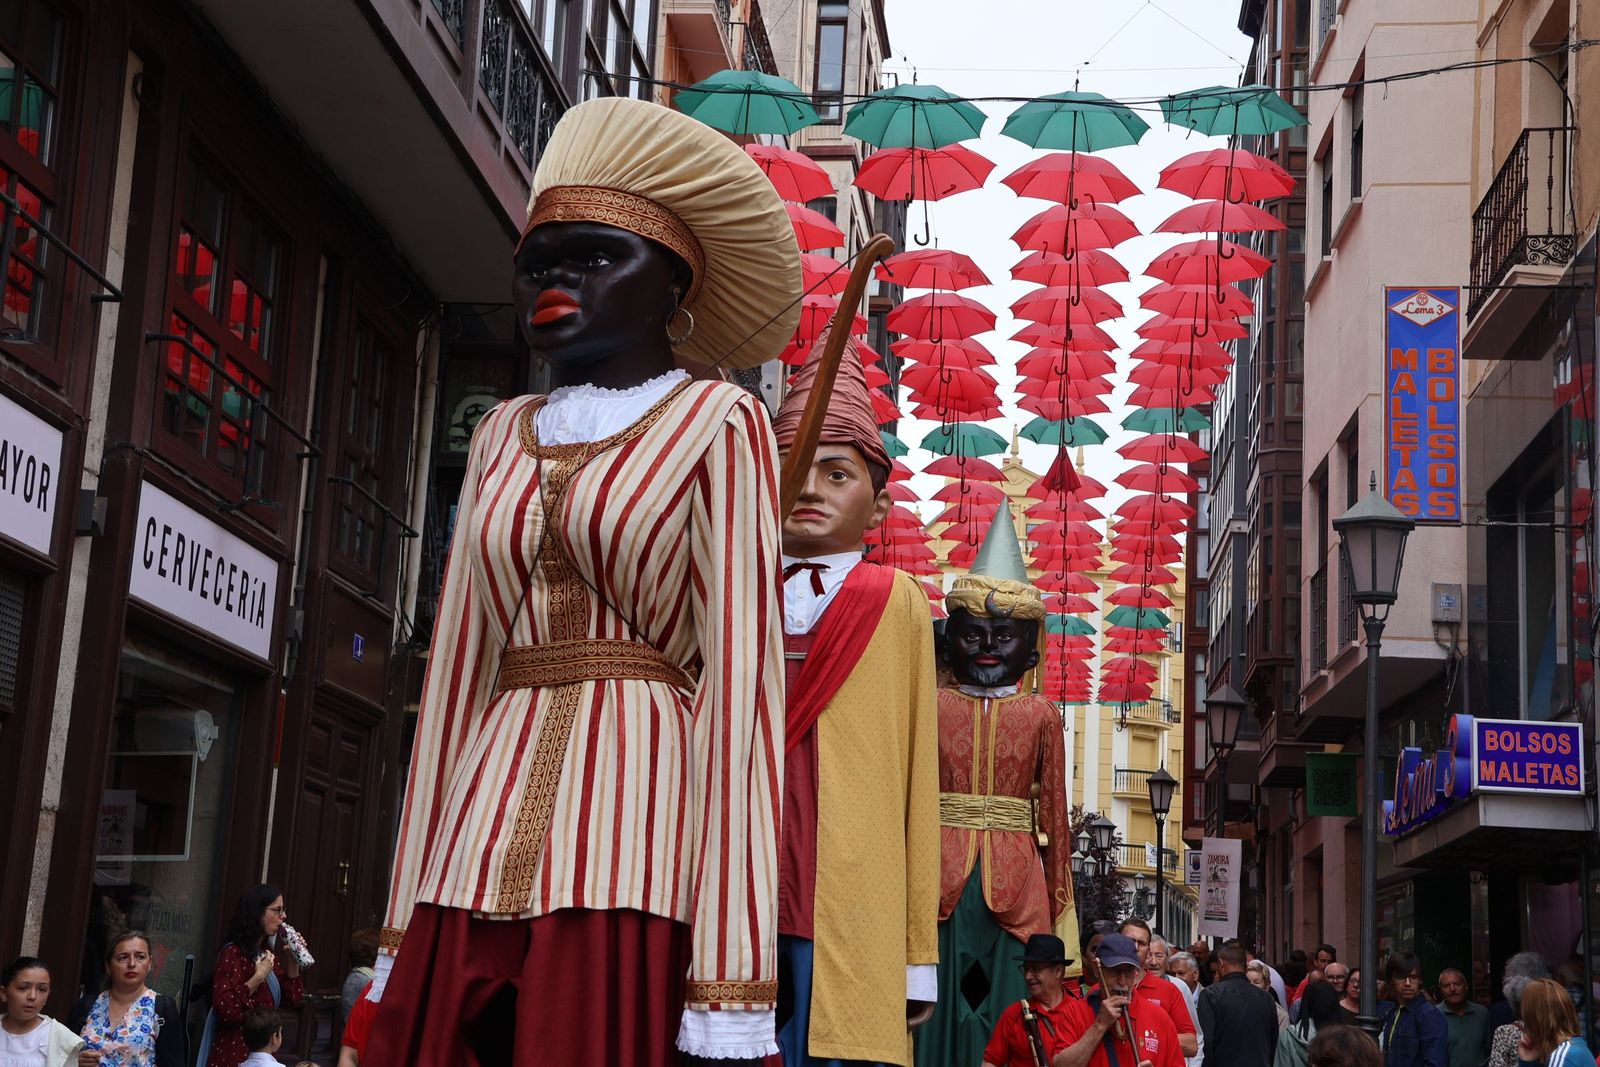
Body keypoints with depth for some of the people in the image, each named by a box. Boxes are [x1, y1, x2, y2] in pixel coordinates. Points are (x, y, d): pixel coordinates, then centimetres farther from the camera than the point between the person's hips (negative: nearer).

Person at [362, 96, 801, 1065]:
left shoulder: (718, 424, 1)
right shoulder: (502, 438, 17)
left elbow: (741, 672, -8)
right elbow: (459, 666, 14)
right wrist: (406, 917, 8)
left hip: (634, 824, -5)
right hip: (482, 846, 5)